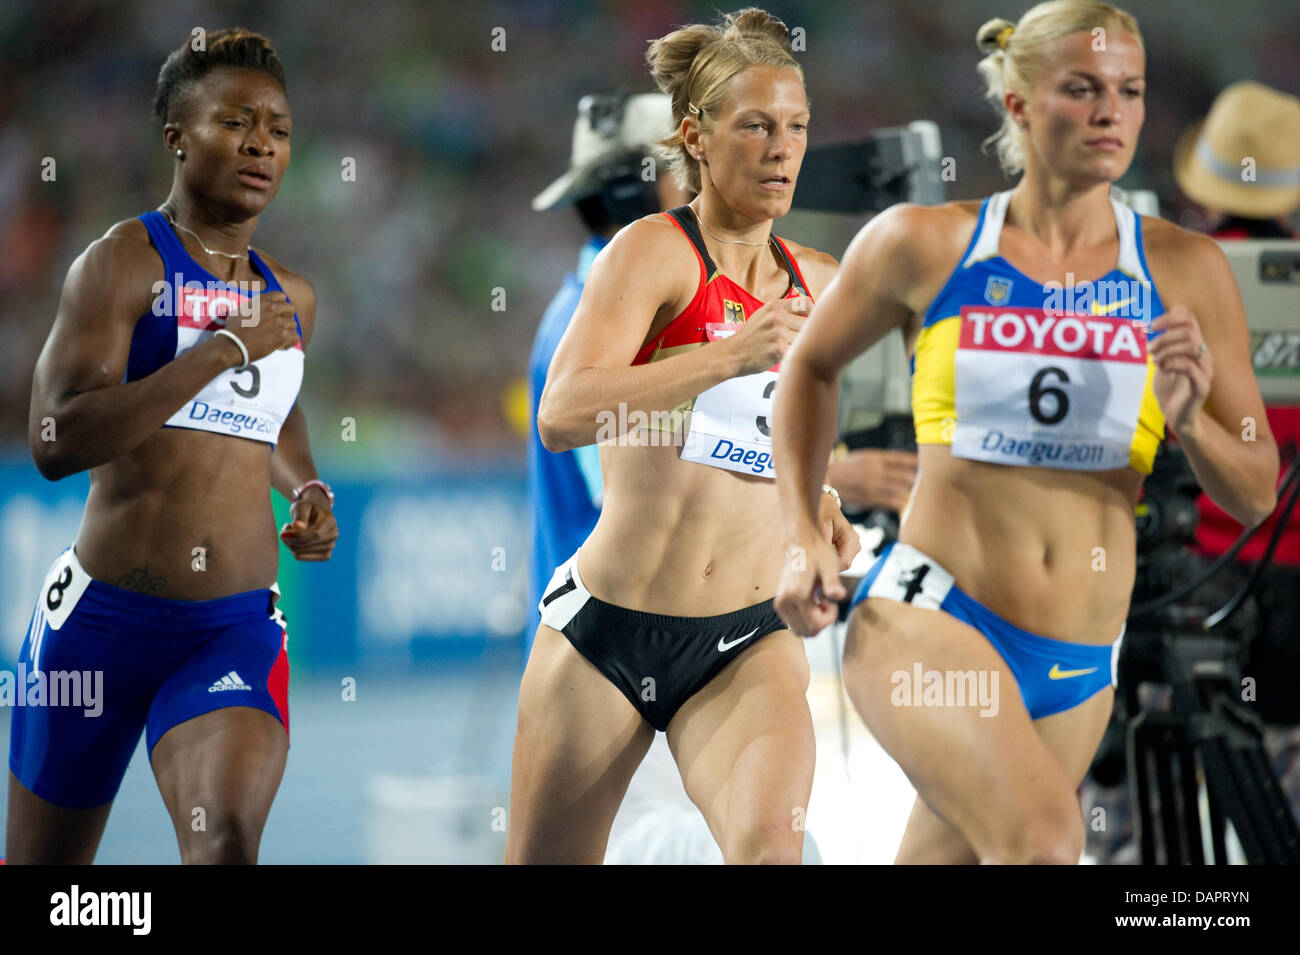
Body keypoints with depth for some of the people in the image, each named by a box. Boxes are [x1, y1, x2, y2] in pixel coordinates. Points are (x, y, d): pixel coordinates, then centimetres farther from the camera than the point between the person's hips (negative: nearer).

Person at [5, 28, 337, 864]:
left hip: (238, 630, 3)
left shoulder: (292, 298, 11)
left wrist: (308, 492, 12)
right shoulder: (124, 262, -8)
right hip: (103, 615, -3)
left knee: (229, 839, -24)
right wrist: (223, 349, -21)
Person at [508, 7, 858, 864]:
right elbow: (562, 414, -25)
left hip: (749, 644, 3)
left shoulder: (817, 284, 10)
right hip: (606, 631, -3)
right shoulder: (654, 252, -7)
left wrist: (822, 512, 11)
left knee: (769, 846, -26)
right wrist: (733, 353, -31)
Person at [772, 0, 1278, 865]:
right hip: (926, 618, -3)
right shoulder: (925, 244, -1)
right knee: (1045, 836, -30)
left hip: (1078, 666, 4)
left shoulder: (1185, 272, 2)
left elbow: (1256, 496, 6)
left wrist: (1187, 421, -14)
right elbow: (812, 367, 17)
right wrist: (802, 536, 7)